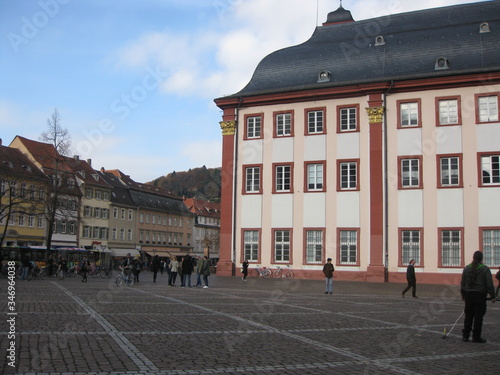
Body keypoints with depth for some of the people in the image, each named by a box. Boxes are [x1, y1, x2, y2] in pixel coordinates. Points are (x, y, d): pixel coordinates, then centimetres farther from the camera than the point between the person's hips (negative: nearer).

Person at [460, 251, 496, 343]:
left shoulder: (466, 268, 3)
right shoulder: (485, 269, -8)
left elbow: (462, 283, 8)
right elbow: (489, 284, -8)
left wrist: (463, 295, 17)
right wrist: (492, 296, 0)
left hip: (469, 294, 4)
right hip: (480, 295, -3)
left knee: (468, 315, 11)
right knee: (478, 316, 3)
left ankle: (465, 336, 13)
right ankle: (476, 337, 6)